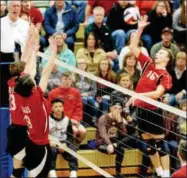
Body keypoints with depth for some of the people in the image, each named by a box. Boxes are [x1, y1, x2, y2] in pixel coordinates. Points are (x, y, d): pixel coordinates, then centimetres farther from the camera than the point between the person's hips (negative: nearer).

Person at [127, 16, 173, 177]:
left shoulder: (165, 76, -10)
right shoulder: (148, 64, 6)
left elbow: (157, 93, -23)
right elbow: (133, 47, 8)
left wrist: (139, 95, -32)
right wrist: (140, 29, -1)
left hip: (153, 110, -6)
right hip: (141, 109, 6)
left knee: (159, 144, -2)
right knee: (149, 143, 13)